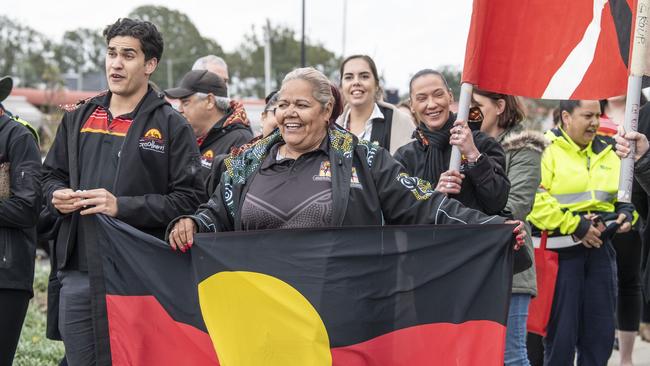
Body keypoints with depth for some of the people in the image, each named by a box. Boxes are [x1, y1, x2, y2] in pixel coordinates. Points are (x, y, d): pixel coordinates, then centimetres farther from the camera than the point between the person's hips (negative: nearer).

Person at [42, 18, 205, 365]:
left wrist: (122, 206, -16)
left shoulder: (171, 125, -1)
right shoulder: (78, 118, 15)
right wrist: (56, 196, 0)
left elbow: (190, 199, -9)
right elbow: (51, 175, 24)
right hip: (77, 274, 5)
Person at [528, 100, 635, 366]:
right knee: (561, 330, -1)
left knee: (601, 331, 9)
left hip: (600, 247, 6)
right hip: (561, 251, -6)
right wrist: (575, 226, -19)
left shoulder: (607, 154, 16)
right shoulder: (546, 150, -8)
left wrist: (625, 214, 5)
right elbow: (534, 201, -19)